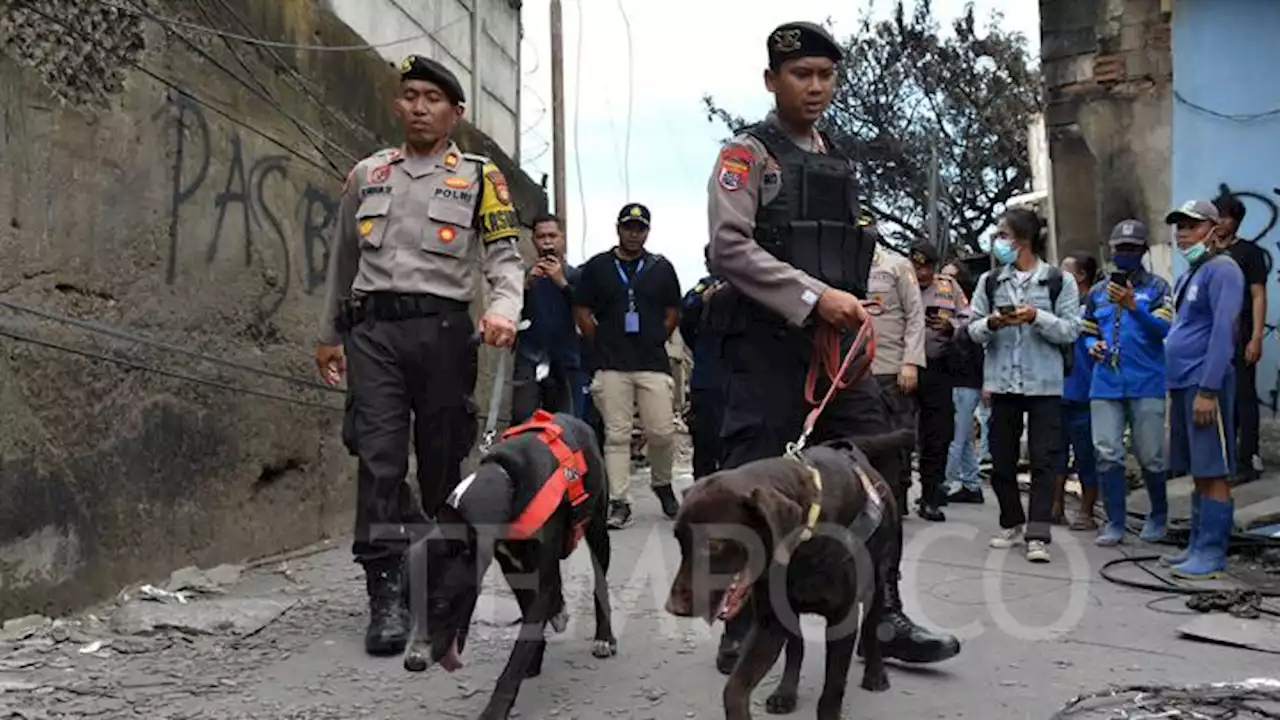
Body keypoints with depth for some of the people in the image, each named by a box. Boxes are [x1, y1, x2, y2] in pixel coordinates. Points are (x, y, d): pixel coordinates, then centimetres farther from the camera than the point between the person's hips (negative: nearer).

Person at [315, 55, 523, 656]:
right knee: (379, 458, -9)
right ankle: (387, 594, -9)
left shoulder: (479, 176, 8)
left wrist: (503, 310, -19)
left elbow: (505, 256, 1)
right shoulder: (367, 174, 16)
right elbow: (343, 261, 22)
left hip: (443, 329, -1)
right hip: (373, 329, 2)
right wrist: (328, 334, 22)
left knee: (443, 460, 5)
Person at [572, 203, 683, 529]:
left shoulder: (661, 267, 11)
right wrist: (604, 346, 6)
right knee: (617, 435, -2)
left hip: (653, 364, 1)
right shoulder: (597, 267, 7)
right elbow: (582, 312, 9)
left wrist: (655, 341, 8)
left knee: (662, 431, -5)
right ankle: (619, 503, 2)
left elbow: (673, 313, 16)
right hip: (612, 367, 0)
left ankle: (662, 484, 21)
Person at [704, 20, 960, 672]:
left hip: (834, 343, 7)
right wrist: (815, 296, -19)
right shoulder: (747, 153, -2)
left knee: (875, 468, 1)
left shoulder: (840, 165, 19)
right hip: (767, 342, -6)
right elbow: (729, 246, -14)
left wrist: (853, 314, 10)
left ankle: (884, 618, 10)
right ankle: (743, 629, 10)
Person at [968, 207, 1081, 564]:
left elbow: (1071, 331, -4)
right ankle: (1012, 524, 24)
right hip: (1002, 381, 3)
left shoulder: (1059, 281, 0)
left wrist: (1037, 317, -18)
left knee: (1043, 460, -5)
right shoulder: (990, 281, 9)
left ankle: (1037, 534, -2)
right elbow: (973, 329, 8)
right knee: (1001, 459, 9)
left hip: (1044, 383, -3)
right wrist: (990, 324, -13)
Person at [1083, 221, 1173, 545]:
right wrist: (1093, 345, 1)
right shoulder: (1098, 292, 15)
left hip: (1146, 384, -3)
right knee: (1107, 454, -1)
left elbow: (1164, 328, -10)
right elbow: (1087, 330, 23)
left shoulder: (1156, 287, 3)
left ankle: (1158, 516, 24)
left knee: (1149, 455, 2)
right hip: (1105, 383, 3)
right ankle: (1114, 523, 9)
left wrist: (1133, 307, -25)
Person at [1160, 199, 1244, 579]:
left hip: (1204, 384, -9)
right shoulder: (1186, 276, 19)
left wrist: (1208, 389, -21)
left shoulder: (1221, 269, -9)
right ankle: (1197, 545, 20)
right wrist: (1175, 386, 16)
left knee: (1213, 472, -4)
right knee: (1198, 472, 13)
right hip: (1182, 383, 9)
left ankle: (1212, 553, 0)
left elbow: (1223, 331, -17)